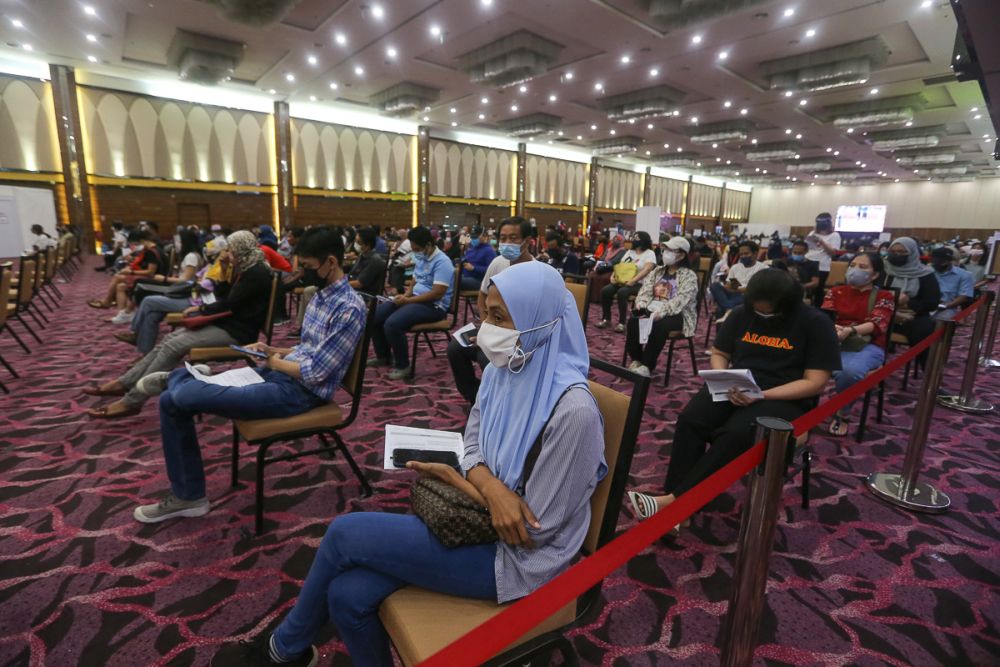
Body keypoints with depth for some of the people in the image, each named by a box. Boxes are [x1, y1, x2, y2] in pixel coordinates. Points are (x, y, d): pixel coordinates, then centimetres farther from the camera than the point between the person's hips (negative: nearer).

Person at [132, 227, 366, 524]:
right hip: (281, 373, 9)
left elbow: (315, 373, -19)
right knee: (172, 400, 6)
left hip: (299, 391, -9)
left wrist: (276, 363, -4)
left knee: (181, 398, -19)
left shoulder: (349, 309, -18)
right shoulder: (320, 295, 10)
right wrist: (274, 350, 5)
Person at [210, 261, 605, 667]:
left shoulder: (572, 411, -28)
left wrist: (455, 479, -11)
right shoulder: (502, 370, -4)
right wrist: (490, 486, -19)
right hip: (478, 522, 6)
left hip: (514, 558, -6)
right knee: (348, 596, -9)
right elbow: (471, 447, 4)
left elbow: (534, 530, -22)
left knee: (345, 533, -10)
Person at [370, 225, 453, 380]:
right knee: (374, 315, 0)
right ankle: (383, 356, 17)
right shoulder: (422, 259, 13)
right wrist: (405, 295, 0)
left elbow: (437, 294, -24)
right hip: (415, 299, 9)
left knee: (392, 323, -30)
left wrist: (408, 300, -21)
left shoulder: (441, 262, -17)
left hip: (434, 306, -9)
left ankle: (403, 365, -11)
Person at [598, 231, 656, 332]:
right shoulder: (629, 252, 20)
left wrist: (633, 280, -27)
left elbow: (647, 269, -15)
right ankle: (606, 318, -7)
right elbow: (619, 265, 15)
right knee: (605, 290, -20)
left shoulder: (650, 253, 0)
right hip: (621, 281, 6)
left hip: (639, 284, -6)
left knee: (622, 292, -37)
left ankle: (622, 322, -27)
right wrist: (613, 276, -5)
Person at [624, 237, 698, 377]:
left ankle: (648, 365, -27)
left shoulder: (689, 276, -2)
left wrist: (661, 312, -30)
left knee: (658, 326, -36)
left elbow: (681, 300, -17)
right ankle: (636, 359, -13)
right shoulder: (657, 271, 17)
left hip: (676, 315, -5)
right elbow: (646, 290, 7)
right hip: (652, 310, 5)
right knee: (633, 321, -26)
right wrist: (641, 305, -14)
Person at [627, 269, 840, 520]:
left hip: (784, 398, -4)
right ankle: (673, 497, -29)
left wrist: (762, 395, -22)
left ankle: (675, 499, -28)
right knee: (690, 420, -27)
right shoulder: (741, 314, 5)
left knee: (736, 434, -34)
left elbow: (815, 382, -10)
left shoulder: (816, 323, -6)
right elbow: (719, 353, 13)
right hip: (735, 388, 4)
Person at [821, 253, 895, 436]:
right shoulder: (836, 291, 15)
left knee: (850, 371, -37)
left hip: (867, 346, -2)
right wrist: (831, 328, -24)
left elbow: (877, 324, -10)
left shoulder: (884, 296, 7)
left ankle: (843, 414, -10)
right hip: (835, 342, 2)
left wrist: (850, 330, -30)